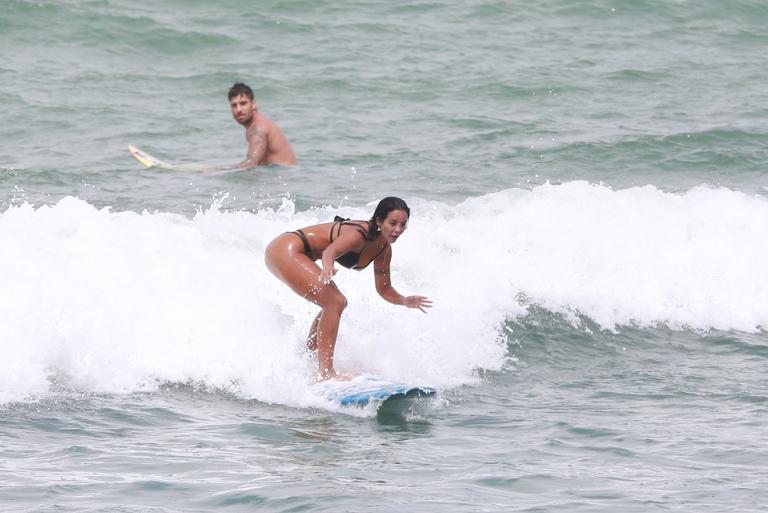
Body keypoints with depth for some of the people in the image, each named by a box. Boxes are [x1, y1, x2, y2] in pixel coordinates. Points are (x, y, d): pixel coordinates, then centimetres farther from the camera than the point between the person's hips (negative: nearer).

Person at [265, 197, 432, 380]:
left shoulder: (384, 249, 2)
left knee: (335, 304, 21)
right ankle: (326, 372, -24)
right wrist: (327, 268, -65)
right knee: (335, 302, -20)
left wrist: (405, 301, -7)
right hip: (285, 250, -10)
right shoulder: (359, 234, -25)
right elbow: (329, 251, -44)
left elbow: (384, 289, 10)